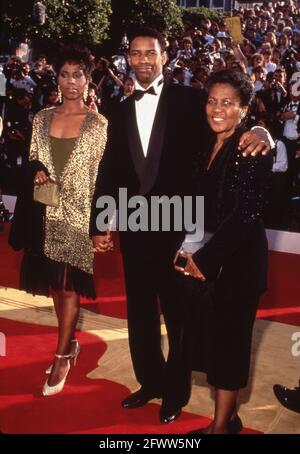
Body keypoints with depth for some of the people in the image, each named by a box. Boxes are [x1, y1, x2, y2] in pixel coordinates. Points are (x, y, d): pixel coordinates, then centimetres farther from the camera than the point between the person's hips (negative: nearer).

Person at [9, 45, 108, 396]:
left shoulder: (98, 123, -3)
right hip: (46, 213, 4)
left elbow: (102, 175, -4)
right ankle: (70, 344, 31)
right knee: (55, 284, 12)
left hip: (79, 214, -4)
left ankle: (62, 357, 11)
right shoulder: (42, 118, 7)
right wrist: (36, 170, -8)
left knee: (68, 286, -2)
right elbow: (32, 161, 15)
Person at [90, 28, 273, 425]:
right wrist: (99, 225, 5)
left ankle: (176, 389, 29)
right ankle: (150, 381, 36)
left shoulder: (188, 100, -2)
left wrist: (258, 133, -34)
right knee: (140, 309, 16)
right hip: (134, 226, 5)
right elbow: (109, 172, 8)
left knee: (178, 311, 10)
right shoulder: (121, 112, 11)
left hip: (177, 224, -4)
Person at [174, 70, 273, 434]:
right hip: (204, 257, 7)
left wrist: (205, 258, -15)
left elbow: (245, 213, -18)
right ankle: (227, 415, 29)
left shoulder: (252, 149, -13)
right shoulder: (208, 146, 10)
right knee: (208, 333, 12)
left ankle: (221, 424, 20)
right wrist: (191, 250, 1)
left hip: (237, 258, -7)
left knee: (227, 337, 4)